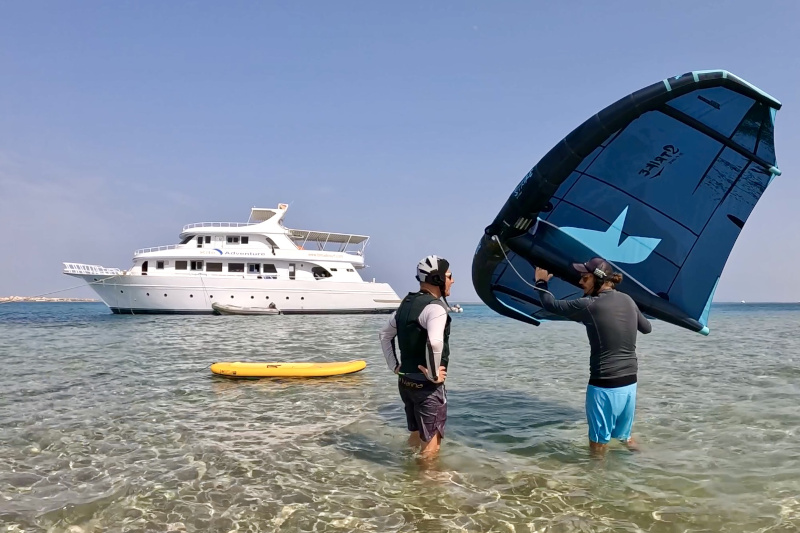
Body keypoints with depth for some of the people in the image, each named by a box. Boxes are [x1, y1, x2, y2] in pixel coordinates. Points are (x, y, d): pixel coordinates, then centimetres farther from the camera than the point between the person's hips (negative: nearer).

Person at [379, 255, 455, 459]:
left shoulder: (407, 303, 9)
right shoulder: (435, 306, -18)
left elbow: (385, 334, 19)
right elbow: (434, 343, -36)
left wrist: (394, 366, 17)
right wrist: (434, 375, -23)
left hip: (405, 381, 9)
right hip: (427, 386, -9)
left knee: (416, 435, 23)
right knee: (431, 443, 4)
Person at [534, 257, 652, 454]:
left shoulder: (590, 305, -15)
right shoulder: (628, 300, 4)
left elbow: (551, 305, -4)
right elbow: (647, 328, 20)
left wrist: (541, 282, 14)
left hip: (604, 385, -7)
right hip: (629, 383, 7)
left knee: (598, 445, 6)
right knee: (625, 437, 23)